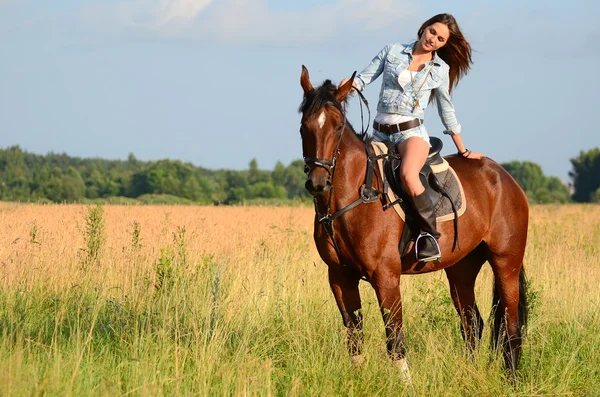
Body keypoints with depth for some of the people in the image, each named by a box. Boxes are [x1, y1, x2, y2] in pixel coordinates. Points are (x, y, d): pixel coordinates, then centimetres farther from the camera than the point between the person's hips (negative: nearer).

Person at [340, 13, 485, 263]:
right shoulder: (392, 52, 9)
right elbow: (363, 79, 6)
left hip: (411, 131, -4)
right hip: (380, 133, 4)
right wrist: (348, 84, -19)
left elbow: (446, 112, 16)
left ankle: (430, 235, -28)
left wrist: (463, 151, 20)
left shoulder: (440, 69, 8)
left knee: (408, 174, -34)